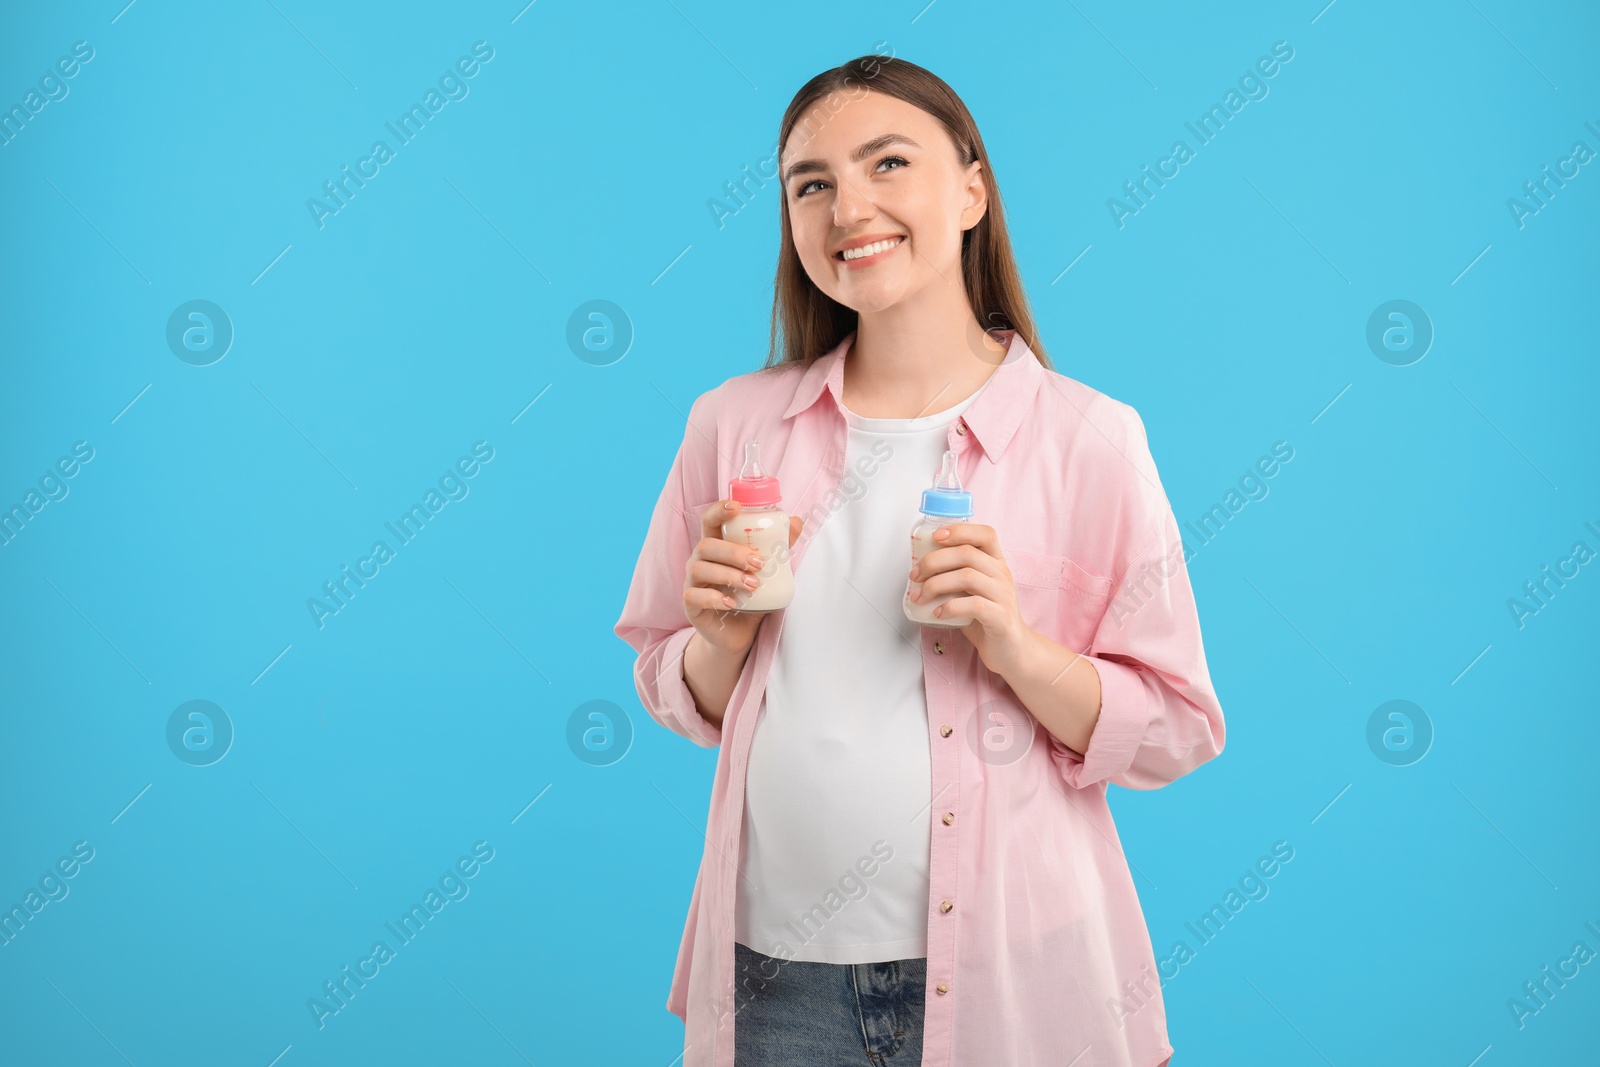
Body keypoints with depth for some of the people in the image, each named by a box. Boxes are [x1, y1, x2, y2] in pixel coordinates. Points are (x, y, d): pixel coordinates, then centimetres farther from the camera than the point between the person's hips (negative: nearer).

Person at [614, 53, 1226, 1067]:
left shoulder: (1087, 438, -7)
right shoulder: (733, 424, 1)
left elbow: (1174, 732, -4)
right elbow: (680, 696, 10)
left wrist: (1017, 647, -19)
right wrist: (725, 638, -10)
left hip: (1010, 974, -2)